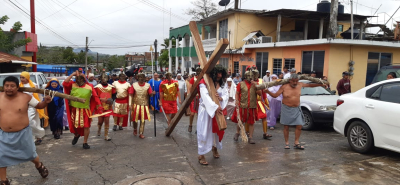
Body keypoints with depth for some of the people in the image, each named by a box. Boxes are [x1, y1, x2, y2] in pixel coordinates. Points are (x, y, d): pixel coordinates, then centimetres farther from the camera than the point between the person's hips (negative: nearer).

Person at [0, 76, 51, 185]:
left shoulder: (26, 97, -13)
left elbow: (39, 106, -2)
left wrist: (46, 102, -21)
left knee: (30, 154, 15)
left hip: (22, 133, -2)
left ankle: (39, 165, 48)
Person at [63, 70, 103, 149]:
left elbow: (95, 96, -3)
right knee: (74, 125, 15)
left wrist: (100, 106, -9)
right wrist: (72, 74, -13)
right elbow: (64, 83, -15)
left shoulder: (89, 86, -3)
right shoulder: (73, 85, 1)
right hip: (74, 109, 2)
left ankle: (85, 142, 14)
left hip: (85, 110, -1)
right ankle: (76, 135, 46)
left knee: (86, 126, 0)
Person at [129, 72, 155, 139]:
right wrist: (130, 104, -10)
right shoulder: (134, 85, -4)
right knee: (135, 119, 8)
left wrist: (152, 93, -27)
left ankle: (141, 133, 13)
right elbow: (131, 95, -3)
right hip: (136, 104, 0)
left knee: (143, 120, 4)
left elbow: (150, 94, -3)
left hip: (144, 105, 0)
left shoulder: (148, 85, -2)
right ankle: (135, 130, 37)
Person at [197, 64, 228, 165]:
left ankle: (215, 147, 41)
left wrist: (221, 98, -23)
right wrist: (215, 107, -34)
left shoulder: (221, 84, 6)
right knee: (204, 131, -3)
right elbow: (205, 96, -25)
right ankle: (201, 155, 6)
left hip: (218, 109, 6)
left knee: (218, 130, 15)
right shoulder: (204, 83, -14)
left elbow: (226, 94, 1)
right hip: (206, 110, -6)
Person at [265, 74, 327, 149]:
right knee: (286, 126, 2)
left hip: (296, 109, 4)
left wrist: (321, 84, 18)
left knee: (299, 126, -1)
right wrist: (268, 91, -23)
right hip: (286, 109, -3)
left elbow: (310, 85, 16)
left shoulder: (300, 85, 1)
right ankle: (286, 143, 14)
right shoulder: (284, 87, -9)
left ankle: (296, 143, 12)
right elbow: (275, 95, -7)